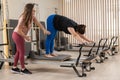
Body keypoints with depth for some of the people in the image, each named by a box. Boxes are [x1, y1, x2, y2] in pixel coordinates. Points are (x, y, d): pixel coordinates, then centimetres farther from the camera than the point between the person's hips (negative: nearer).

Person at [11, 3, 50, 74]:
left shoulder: (32, 17, -5)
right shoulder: (23, 18, -27)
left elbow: (38, 23, -9)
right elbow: (19, 30, -25)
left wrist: (44, 30, -23)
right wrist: (26, 37, -20)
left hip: (21, 35, 9)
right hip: (17, 35, -8)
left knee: (19, 51, 13)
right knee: (22, 52, -4)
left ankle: (14, 67, 23)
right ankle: (23, 69, 7)